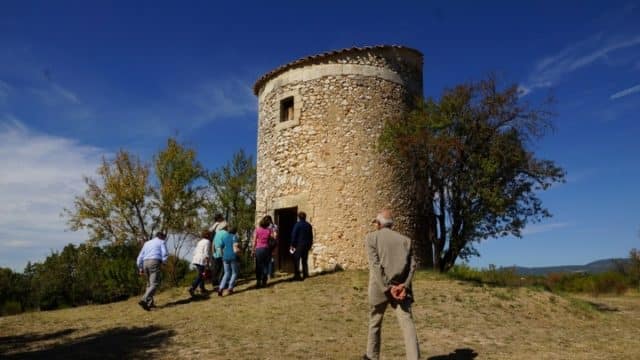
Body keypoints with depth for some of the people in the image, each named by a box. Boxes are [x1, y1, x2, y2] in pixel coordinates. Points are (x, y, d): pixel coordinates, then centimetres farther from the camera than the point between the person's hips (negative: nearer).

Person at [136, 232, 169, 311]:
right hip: (154, 264, -7)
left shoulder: (147, 243, 26)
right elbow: (165, 254, -7)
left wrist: (140, 269, 18)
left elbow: (140, 257, 19)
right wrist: (163, 262, 12)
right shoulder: (162, 242, 9)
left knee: (150, 284, 22)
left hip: (145, 264, 7)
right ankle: (143, 300, -30)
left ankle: (150, 303, 18)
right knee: (154, 285, -11)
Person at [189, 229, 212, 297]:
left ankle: (202, 289, 22)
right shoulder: (207, 242, -5)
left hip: (195, 260, 9)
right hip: (202, 260, -9)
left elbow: (195, 251, 19)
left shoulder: (200, 242, 20)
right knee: (200, 276, -7)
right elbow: (206, 253, -13)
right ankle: (192, 288, -20)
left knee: (201, 275, 18)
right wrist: (207, 263, -12)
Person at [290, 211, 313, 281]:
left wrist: (292, 245, -5)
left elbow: (294, 235, -11)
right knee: (304, 261, 15)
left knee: (296, 261, -3)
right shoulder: (309, 225, 9)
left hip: (299, 245, -6)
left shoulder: (297, 224, -9)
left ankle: (297, 276, -7)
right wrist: (310, 245, 20)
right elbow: (311, 236, 13)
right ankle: (305, 274, 14)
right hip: (306, 246, 6)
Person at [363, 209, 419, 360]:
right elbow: (412, 265, -1)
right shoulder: (405, 239, 11)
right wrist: (404, 286, -10)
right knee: (407, 323, -6)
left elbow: (375, 265, -11)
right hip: (401, 288, 2)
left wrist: (388, 288, -13)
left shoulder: (372, 237, 0)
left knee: (375, 322, 17)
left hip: (379, 289, -1)